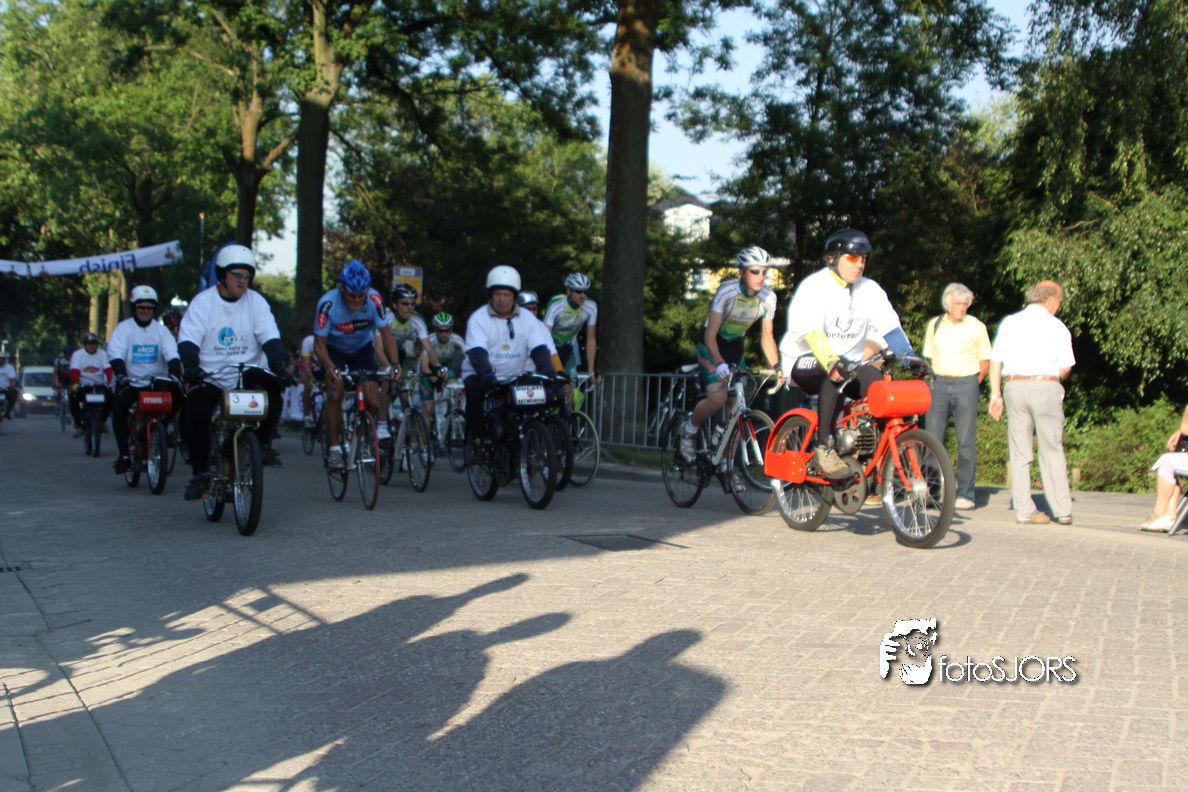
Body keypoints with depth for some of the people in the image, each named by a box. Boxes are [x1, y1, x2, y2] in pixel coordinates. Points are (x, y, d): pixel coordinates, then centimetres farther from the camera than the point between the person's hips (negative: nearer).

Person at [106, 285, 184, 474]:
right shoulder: (123, 328, -2)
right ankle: (124, 454, -13)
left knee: (176, 397, -23)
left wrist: (176, 376, -27)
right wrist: (120, 374, -35)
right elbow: (116, 353, -16)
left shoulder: (160, 329, 4)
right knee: (118, 407, -25)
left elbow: (172, 354, -9)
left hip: (157, 381, 2)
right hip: (130, 382, -2)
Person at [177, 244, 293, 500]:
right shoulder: (203, 301, -1)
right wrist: (190, 365, -30)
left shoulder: (256, 302, 3)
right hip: (209, 376, -1)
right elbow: (188, 338, -10)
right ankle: (200, 474, -2)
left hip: (248, 373, 1)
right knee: (196, 417, -22)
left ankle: (263, 442, -7)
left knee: (272, 388, -29)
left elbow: (270, 337, -7)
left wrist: (278, 366, -25)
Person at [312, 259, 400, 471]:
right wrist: (329, 366, -44)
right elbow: (319, 343, -25)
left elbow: (386, 334, -20)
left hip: (362, 349, 2)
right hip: (334, 350, -1)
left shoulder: (374, 300, -27)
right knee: (335, 394, -23)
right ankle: (334, 449, -11)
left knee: (372, 400, -13)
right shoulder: (328, 303, -31)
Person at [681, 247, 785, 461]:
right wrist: (719, 363, -43)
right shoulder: (727, 292, -26)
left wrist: (777, 367, -13)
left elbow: (767, 336, -2)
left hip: (735, 348, 5)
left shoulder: (768, 297, -13)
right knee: (718, 399, -26)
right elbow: (710, 334, -28)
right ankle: (689, 430, 2)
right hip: (711, 348, -5)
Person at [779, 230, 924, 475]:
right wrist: (833, 362, -46)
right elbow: (812, 333, -29)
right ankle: (824, 447, -30)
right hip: (804, 360, -5)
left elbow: (890, 327, -9)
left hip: (849, 360, 5)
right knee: (834, 375, -37)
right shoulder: (814, 287, -14)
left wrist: (910, 356, -28)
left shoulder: (870, 290, 1)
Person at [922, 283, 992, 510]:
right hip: (939, 384, 3)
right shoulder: (934, 325, 11)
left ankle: (965, 494, 2)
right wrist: (935, 380, 9)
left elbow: (985, 363, 7)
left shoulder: (977, 327, 3)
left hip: (966, 384, -3)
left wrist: (972, 384, 3)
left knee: (966, 441, -3)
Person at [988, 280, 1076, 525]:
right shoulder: (1055, 326, 1)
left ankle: (1023, 510, 5)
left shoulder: (1009, 322, 12)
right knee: (1052, 451, 1)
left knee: (1019, 453, 6)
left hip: (1014, 386, 3)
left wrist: (995, 394, 7)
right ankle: (1062, 511, 3)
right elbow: (1066, 367, 0)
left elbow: (995, 360, 7)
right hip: (1045, 386, -3)